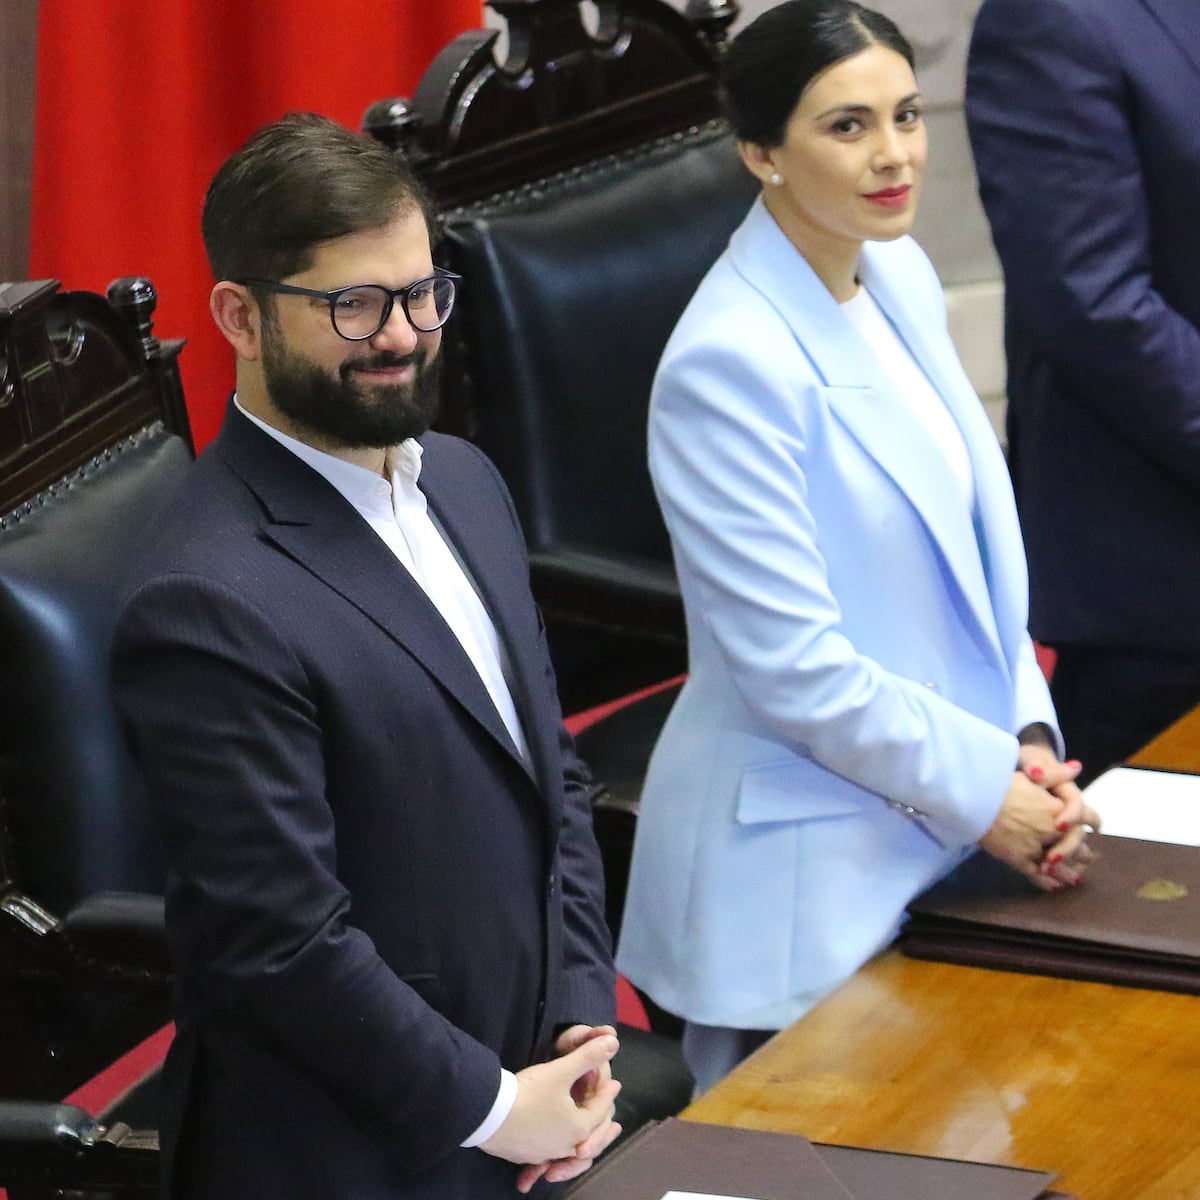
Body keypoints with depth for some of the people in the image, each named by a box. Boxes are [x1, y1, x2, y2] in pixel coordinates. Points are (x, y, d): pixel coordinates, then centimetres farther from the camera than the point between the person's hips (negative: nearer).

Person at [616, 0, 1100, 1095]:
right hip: (801, 870, -8)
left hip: (935, 840, 8)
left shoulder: (901, 275, 5)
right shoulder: (731, 362, -20)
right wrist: (983, 791, -12)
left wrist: (1029, 739, -1)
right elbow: (792, 662, -20)